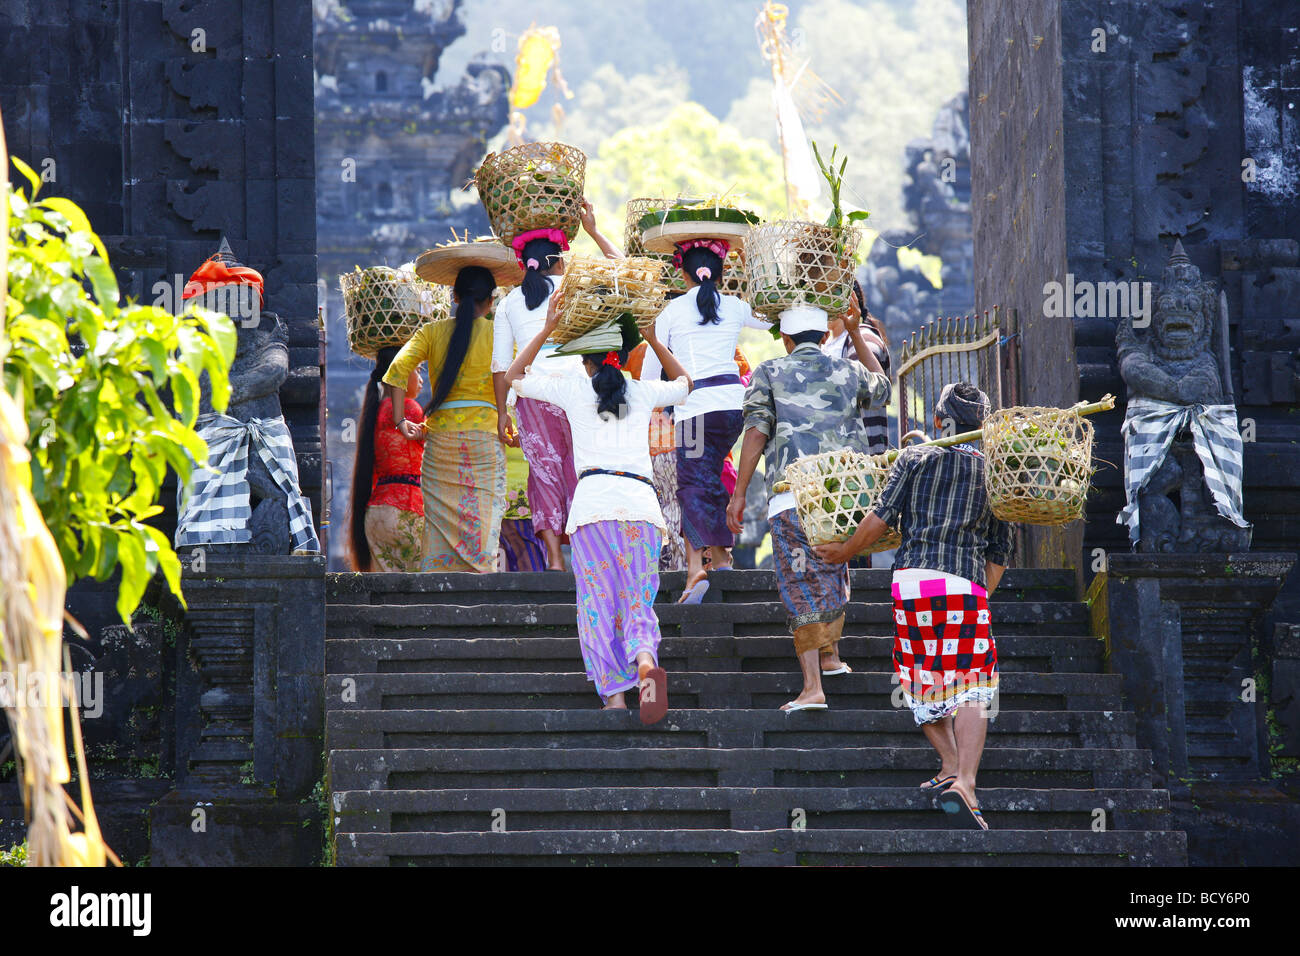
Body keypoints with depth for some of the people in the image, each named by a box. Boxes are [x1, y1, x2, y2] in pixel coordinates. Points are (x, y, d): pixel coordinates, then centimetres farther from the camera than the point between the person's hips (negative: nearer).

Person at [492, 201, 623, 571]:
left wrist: (502, 413, 14)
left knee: (544, 471, 4)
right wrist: (593, 231, 33)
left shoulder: (509, 303, 14)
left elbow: (501, 365, 11)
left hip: (530, 391, 2)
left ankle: (554, 557, -6)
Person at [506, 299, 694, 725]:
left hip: (593, 502, -2)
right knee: (638, 604, 3)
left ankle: (614, 693, -9)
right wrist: (653, 339, 40)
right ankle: (645, 663, -28)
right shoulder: (643, 391, 17)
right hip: (642, 502, 2)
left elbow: (515, 377, 29)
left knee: (599, 604, 3)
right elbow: (683, 381, 41)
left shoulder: (574, 389, 13)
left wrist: (547, 330, 29)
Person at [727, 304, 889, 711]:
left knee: (803, 586, -4)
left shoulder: (769, 373, 8)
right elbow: (881, 386, 40)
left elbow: (756, 432, -3)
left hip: (792, 495, -3)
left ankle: (812, 688, -14)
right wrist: (856, 335, 48)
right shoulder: (848, 373, 16)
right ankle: (831, 654, 27)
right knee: (833, 570, 29)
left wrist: (738, 494, -2)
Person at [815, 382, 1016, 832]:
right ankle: (964, 781, -21)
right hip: (965, 583, 0)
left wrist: (844, 552, 16)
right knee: (971, 685, -4)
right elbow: (999, 555, 16)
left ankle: (950, 765, 6)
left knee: (921, 679, 16)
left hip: (910, 578, 1)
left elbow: (879, 518, 3)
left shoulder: (915, 458, 12)